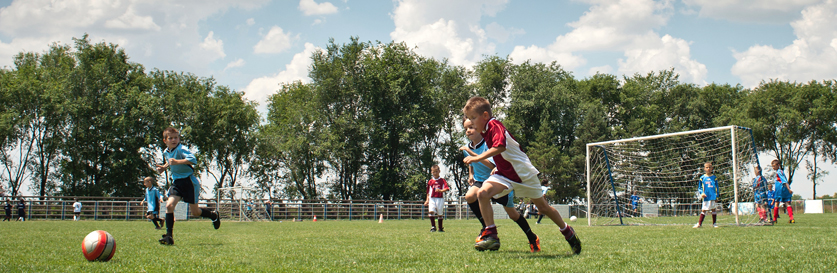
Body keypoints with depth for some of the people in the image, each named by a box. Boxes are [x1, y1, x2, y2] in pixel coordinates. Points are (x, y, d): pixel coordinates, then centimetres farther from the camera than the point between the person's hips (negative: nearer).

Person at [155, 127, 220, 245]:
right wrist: (164, 167, 13)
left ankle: (214, 215, 35)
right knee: (169, 205, -15)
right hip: (176, 182, 6)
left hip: (189, 181, -6)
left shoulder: (181, 149, -17)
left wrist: (177, 161, -39)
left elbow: (193, 159, -33)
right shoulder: (166, 152, 8)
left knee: (195, 211, 4)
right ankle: (169, 236, -14)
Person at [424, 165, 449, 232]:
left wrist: (441, 190, -27)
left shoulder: (442, 180, 4)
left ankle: (440, 228, 20)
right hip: (432, 199, 1)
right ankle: (433, 227, -15)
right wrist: (427, 200, 11)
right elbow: (428, 192, 18)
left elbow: (447, 188, -10)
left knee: (440, 213, 5)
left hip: (440, 199, -1)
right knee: (431, 211, -20)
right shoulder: (430, 181, 12)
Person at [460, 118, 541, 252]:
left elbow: (492, 165, -38)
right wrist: (471, 175, 5)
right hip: (480, 180, 5)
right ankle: (486, 227, -11)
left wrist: (472, 153, -39)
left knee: (512, 214, 3)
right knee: (469, 196, -28)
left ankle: (533, 239, 25)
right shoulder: (467, 148, -3)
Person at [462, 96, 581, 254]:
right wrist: (497, 167, 10)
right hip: (504, 174, 7)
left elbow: (500, 147, -40)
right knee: (482, 193, -20)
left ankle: (567, 231, 33)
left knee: (543, 207, 9)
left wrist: (478, 158, -44)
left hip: (523, 173, -7)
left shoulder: (495, 126, -22)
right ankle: (491, 236, -17)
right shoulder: (485, 131, 6)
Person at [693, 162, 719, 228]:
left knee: (713, 209, 5)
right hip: (706, 197, -1)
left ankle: (714, 223, 14)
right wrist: (702, 193, -9)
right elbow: (699, 188, 9)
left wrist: (717, 195, 2)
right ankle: (699, 223, 4)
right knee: (704, 210, -1)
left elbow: (717, 187, 10)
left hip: (713, 196, 1)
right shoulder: (702, 178, 5)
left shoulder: (714, 177, 7)